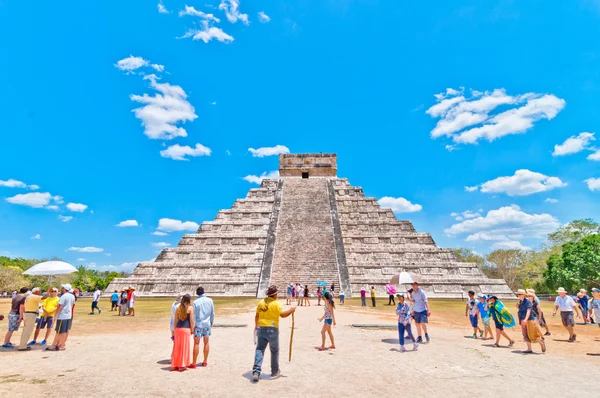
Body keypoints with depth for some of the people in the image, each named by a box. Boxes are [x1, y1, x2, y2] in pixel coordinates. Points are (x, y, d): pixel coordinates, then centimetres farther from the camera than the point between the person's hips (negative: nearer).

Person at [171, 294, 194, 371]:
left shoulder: (178, 307, 8)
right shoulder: (190, 308, -5)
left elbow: (175, 320, 9)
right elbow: (191, 320, -7)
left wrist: (175, 330, 16)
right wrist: (192, 330, 2)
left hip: (178, 328, 5)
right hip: (186, 329, -4)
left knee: (177, 347, 12)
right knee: (184, 347, 5)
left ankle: (175, 365, 19)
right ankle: (182, 365, 9)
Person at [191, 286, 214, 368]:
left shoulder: (195, 302, -10)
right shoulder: (210, 300, -1)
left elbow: (194, 316, -9)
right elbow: (212, 314, 5)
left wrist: (192, 327, -2)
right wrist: (211, 323, 16)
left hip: (198, 324, -3)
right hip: (207, 324, 3)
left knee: (196, 343, 2)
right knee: (206, 343, 11)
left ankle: (194, 363, 5)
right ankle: (205, 361, 18)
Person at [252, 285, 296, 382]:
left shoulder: (261, 302, 4)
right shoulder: (275, 303, -12)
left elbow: (257, 315, 12)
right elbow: (283, 314, -18)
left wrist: (256, 325, 27)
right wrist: (291, 310, -2)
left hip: (261, 328, 4)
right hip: (272, 329, -4)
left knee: (259, 350, 9)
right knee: (274, 351, 14)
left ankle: (256, 372, -1)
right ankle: (275, 372, 27)